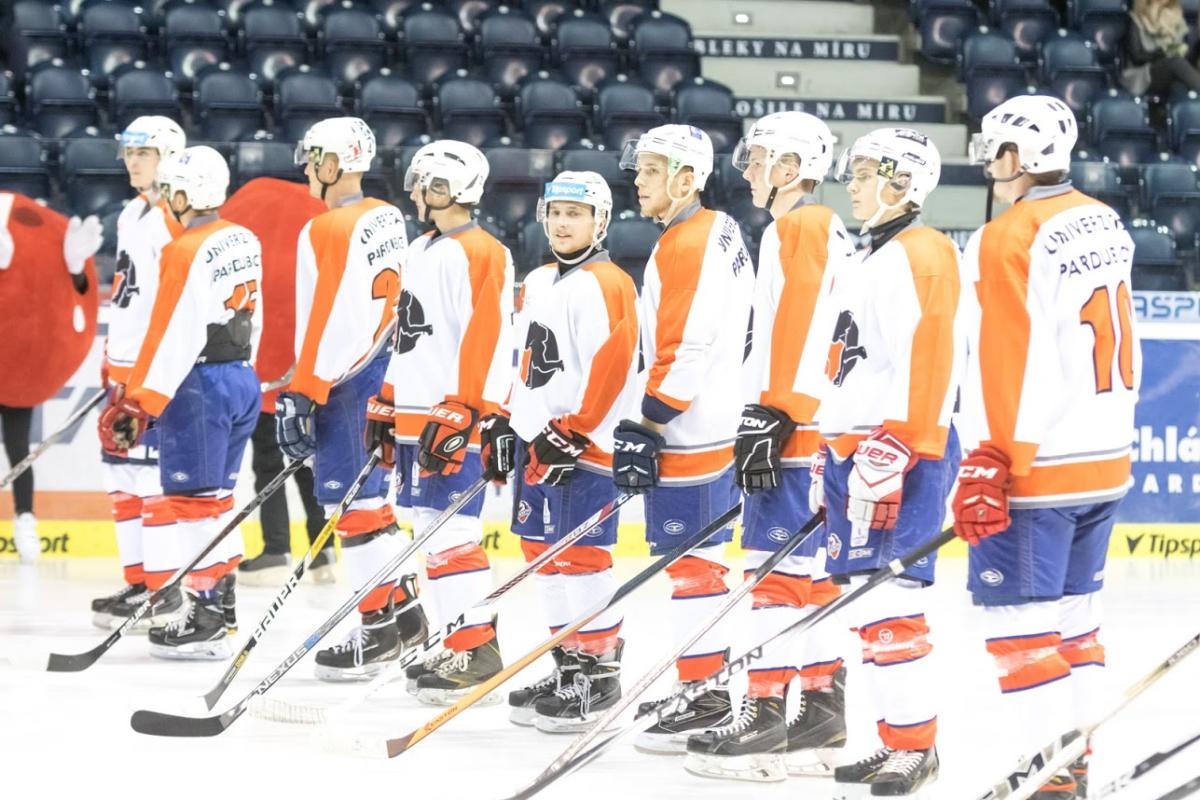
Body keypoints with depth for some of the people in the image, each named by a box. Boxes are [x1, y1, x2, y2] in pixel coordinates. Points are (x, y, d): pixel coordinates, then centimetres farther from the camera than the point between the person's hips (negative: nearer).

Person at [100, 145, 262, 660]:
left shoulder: (187, 252, -17)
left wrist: (136, 405, -18)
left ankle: (208, 622, -2)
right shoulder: (245, 241, 9)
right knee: (217, 497, 16)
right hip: (242, 380, 9)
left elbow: (170, 334, -20)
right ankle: (222, 610, 21)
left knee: (194, 498, -3)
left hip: (200, 385, -9)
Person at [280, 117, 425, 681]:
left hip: (346, 383, -9)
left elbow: (325, 321, -20)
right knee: (368, 496, 17)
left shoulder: (328, 231, -16)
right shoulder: (390, 219, 10)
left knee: (352, 502, -3)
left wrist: (301, 397, -18)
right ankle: (404, 613, 22)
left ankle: (381, 628, 0)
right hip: (385, 374, 9)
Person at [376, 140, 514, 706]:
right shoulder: (423, 251, 19)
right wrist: (387, 404, 24)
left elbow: (486, 340, -19)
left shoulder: (478, 254, -12)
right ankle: (462, 647, 17)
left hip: (454, 422, -10)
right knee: (433, 532, 11)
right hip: (416, 418, 10)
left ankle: (479, 654, -10)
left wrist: (461, 417, -23)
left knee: (451, 535, -12)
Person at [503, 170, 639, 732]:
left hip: (585, 443, -9)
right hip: (537, 439, 9)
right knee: (544, 552, 12)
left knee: (580, 555, -8)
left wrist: (574, 433, -21)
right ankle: (568, 664, 22)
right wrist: (506, 421, 19)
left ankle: (600, 672, -1)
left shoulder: (606, 285, -12)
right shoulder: (537, 284, 16)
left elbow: (611, 366, -19)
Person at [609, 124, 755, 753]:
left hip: (690, 437, -11)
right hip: (718, 425, 11)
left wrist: (645, 428, -19)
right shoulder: (720, 231, 16)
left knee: (691, 561, -7)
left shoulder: (686, 245, -16)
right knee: (701, 558, 16)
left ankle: (707, 702, -5)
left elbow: (685, 351, -22)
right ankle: (708, 684, 24)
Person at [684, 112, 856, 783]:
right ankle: (824, 713, 12)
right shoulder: (829, 233, 22)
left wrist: (772, 416, -23)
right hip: (820, 430, 10)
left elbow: (799, 327, -19)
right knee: (810, 571, 11)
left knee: (775, 569, -11)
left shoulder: (799, 228, -8)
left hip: (800, 428, -10)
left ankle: (768, 719, -13)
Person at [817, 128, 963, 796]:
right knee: (868, 602, 10)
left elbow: (927, 359, -20)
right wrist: (835, 454, 25)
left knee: (891, 603, -12)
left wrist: (893, 450, -24)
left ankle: (916, 745, -8)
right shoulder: (872, 261, 22)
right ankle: (899, 740, 16)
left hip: (902, 455, -10)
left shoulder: (924, 254, -10)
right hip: (855, 451, 10)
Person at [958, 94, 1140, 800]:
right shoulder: (1105, 225, 10)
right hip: (1106, 461, 9)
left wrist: (986, 471, -17)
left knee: (1022, 620, -5)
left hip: (1037, 470, -9)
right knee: (1074, 612, 17)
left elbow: (1002, 366, -19)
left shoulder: (1007, 242, -15)